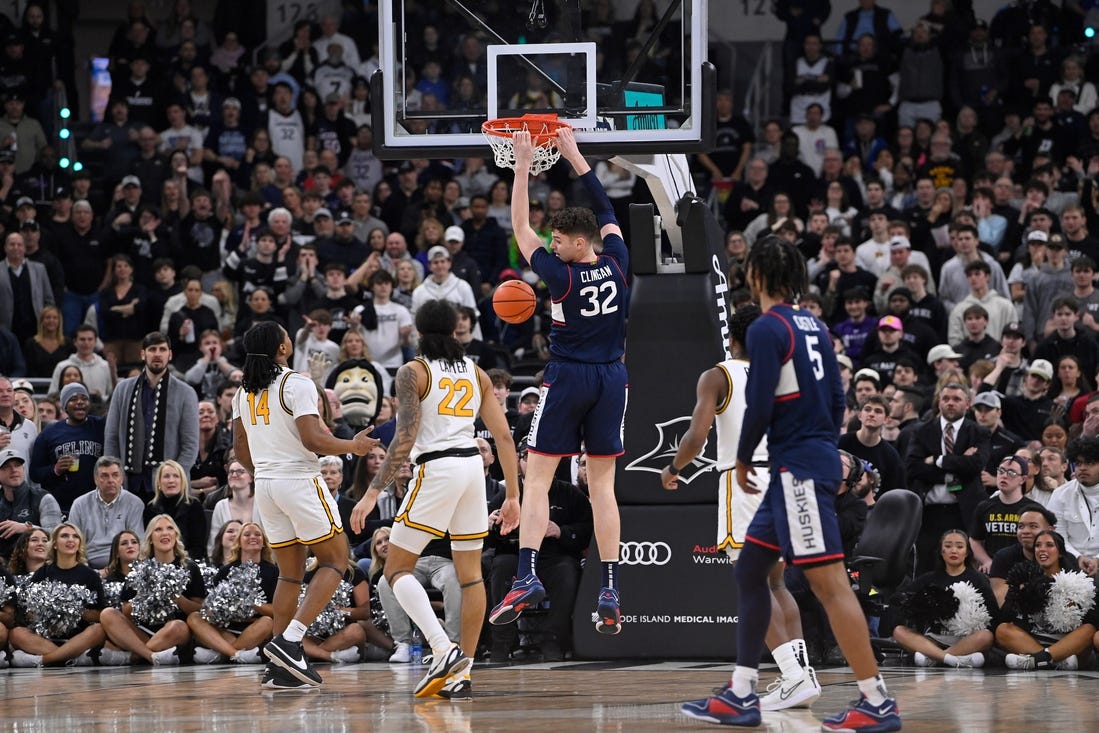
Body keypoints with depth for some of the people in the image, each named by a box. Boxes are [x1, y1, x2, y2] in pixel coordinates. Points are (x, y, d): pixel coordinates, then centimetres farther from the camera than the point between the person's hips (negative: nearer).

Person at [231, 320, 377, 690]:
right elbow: (312, 439, -19)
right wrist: (353, 446, -4)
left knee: (290, 573, 13)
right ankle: (290, 639, -13)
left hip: (265, 484, 7)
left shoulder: (244, 393, 10)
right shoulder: (296, 385, -12)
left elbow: (240, 451, 15)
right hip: (300, 480, -7)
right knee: (335, 559, 3)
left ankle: (282, 666, 6)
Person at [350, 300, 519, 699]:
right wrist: (512, 495, 15)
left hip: (437, 468, -6)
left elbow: (406, 437, -13)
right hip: (473, 464, 6)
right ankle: (462, 673, 6)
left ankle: (445, 650, -19)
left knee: (397, 568, 0)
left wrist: (374, 492, -13)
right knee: (470, 572, 9)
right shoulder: (476, 372, 14)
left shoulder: (413, 371, -2)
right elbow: (503, 436, 9)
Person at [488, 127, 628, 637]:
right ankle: (610, 591, 2)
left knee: (537, 479, 0)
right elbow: (606, 214, 14)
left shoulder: (561, 276, -13)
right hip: (611, 379, 5)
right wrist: (574, 155, 18)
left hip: (567, 379, -5)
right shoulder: (617, 265, -2)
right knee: (602, 485, 7)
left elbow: (519, 227, -5)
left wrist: (523, 164, -3)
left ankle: (527, 577, -14)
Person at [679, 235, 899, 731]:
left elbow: (759, 406, -17)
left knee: (829, 582, -11)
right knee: (749, 570, 16)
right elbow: (837, 399, 16)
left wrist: (743, 460, -2)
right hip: (817, 459, 10)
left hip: (798, 467, -10)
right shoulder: (812, 326, 14)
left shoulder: (767, 329, -12)